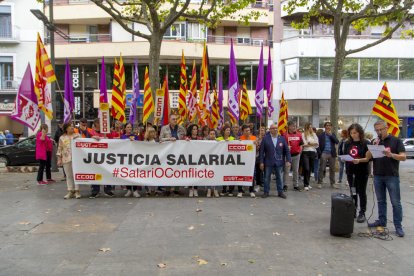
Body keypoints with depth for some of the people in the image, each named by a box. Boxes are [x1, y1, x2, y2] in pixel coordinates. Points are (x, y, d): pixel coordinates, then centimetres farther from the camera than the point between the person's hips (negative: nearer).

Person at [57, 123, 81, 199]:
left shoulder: (77, 135, 6)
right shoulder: (62, 138, 8)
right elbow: (60, 149, 8)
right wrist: (59, 159, 4)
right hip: (66, 159, 1)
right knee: (69, 175, 6)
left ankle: (77, 191, 5)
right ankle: (70, 191, 12)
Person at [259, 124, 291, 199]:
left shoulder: (282, 138, 4)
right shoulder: (265, 138, -2)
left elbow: (287, 150, 5)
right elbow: (261, 151, -3)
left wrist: (288, 160, -5)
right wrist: (261, 162, -7)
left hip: (279, 162, 2)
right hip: (268, 162, -1)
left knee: (279, 177, 9)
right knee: (267, 177, 6)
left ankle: (280, 192, 20)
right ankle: (266, 192, 16)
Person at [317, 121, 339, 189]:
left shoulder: (333, 135, 12)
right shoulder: (321, 135, 1)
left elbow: (337, 142, -3)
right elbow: (318, 144, -2)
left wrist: (330, 135, -8)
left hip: (332, 154, 3)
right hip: (324, 153, -3)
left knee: (332, 169, 8)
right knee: (321, 169, -2)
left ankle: (332, 183, 16)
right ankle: (319, 183, 3)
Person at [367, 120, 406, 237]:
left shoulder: (396, 141, -2)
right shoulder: (375, 142, 9)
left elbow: (403, 157, -8)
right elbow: (367, 157, 2)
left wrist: (391, 154, -25)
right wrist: (373, 147, -14)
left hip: (392, 176, -4)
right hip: (378, 176, 4)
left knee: (396, 202, -1)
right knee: (381, 201, 13)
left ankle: (398, 226, 5)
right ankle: (382, 221, 24)